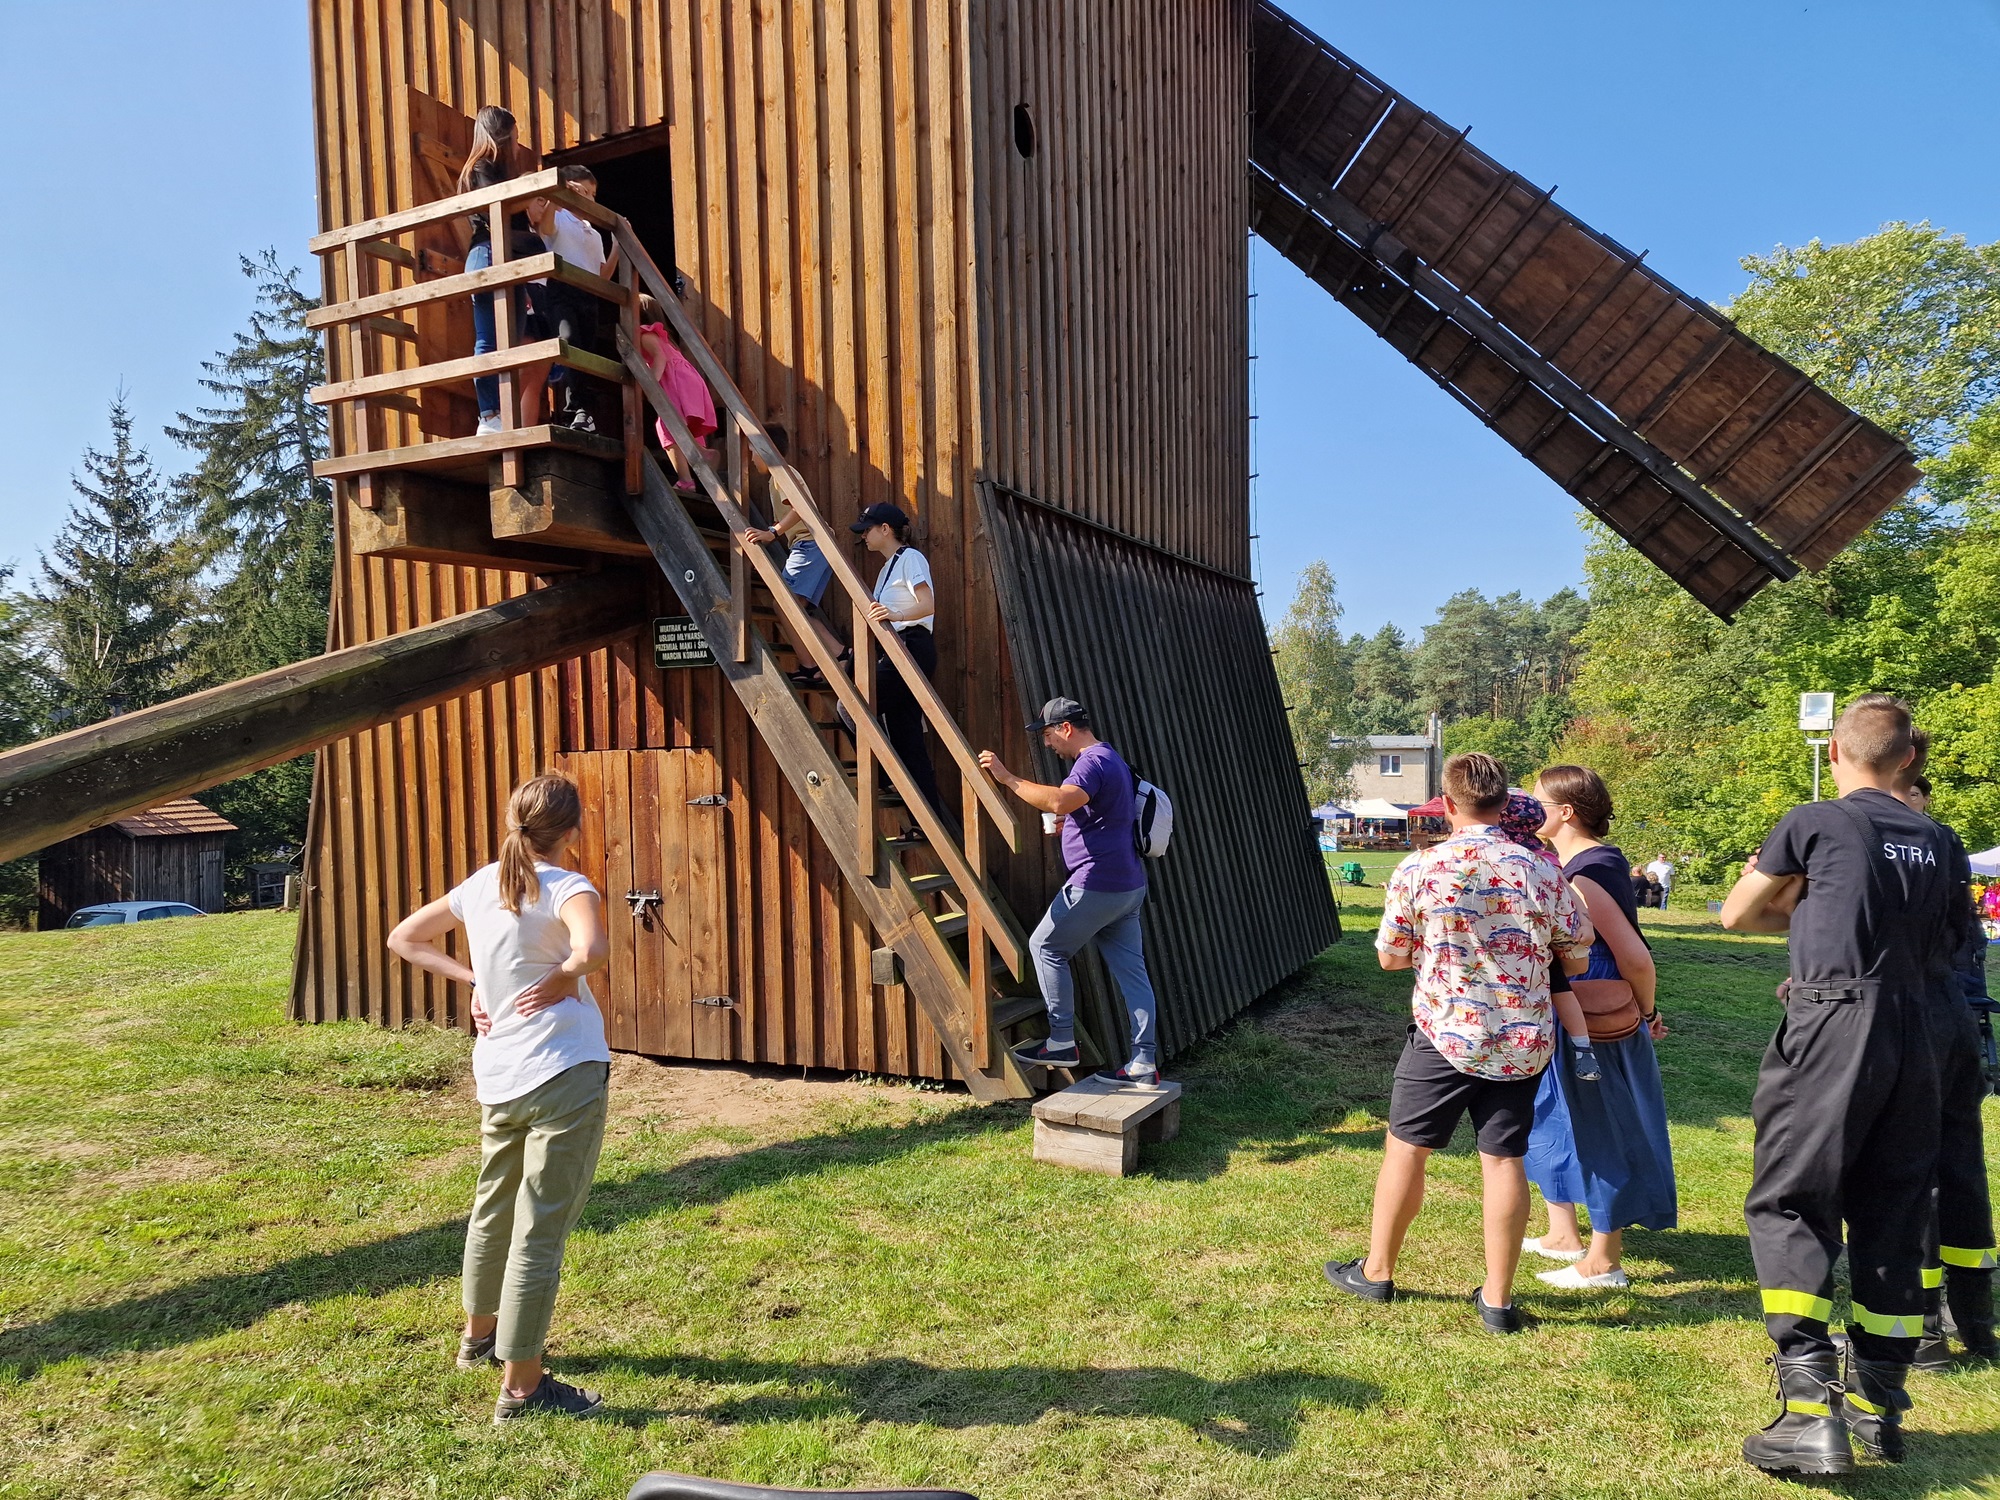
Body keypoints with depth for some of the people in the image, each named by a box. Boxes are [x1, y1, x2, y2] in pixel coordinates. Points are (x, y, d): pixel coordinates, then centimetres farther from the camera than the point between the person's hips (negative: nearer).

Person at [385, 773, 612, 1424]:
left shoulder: (481, 885, 6)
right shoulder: (567, 888, -14)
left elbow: (404, 939, 16)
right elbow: (592, 950, -36)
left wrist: (473, 980, 9)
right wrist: (561, 978, -15)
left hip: (495, 1078, 8)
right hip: (563, 1076, -7)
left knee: (493, 1209, 25)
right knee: (540, 1231, 1)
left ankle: (479, 1332, 46)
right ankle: (521, 1387, 10)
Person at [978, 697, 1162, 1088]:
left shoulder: (1092, 762, -14)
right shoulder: (1110, 759, 20)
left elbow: (1060, 800, -34)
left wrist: (1007, 778, -28)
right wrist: (1067, 822, 19)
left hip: (1096, 887, -10)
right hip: (1128, 887, 10)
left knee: (1046, 947, 5)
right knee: (1130, 969, 8)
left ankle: (1062, 1043, 8)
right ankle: (1144, 1064, 9)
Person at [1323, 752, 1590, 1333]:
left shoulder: (1418, 869, -10)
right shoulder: (1540, 871, -4)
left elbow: (1389, 957, -2)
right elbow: (1577, 949, 6)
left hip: (1445, 1034, -2)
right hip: (1521, 1041, 2)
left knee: (1406, 1148, 12)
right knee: (1504, 1160, 9)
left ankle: (1376, 1271, 25)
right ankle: (1497, 1299, 18)